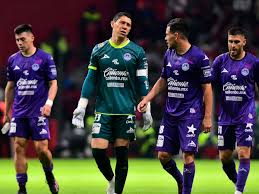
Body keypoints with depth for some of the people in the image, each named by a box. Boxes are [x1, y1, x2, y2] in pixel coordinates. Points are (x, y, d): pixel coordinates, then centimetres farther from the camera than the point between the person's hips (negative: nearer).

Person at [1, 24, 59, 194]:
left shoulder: (45, 58, -3)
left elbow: (53, 84, -1)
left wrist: (49, 102, -17)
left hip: (38, 112, -4)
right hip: (19, 113, 4)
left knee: (41, 148, -7)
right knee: (19, 147, -2)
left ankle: (50, 176, 22)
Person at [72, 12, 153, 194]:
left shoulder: (137, 52, 3)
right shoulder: (99, 50, 7)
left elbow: (142, 83, 5)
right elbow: (91, 80, 10)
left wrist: (146, 110, 2)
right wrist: (81, 106, 7)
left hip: (127, 111, -1)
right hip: (103, 110, 1)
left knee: (121, 154, 0)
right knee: (98, 150, -8)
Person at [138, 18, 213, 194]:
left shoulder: (199, 57, -10)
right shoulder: (169, 55, 10)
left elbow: (207, 88, -8)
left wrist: (207, 117, -11)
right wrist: (147, 99, 11)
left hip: (190, 114, -6)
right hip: (170, 113, 6)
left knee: (188, 155, -10)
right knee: (163, 155, 4)